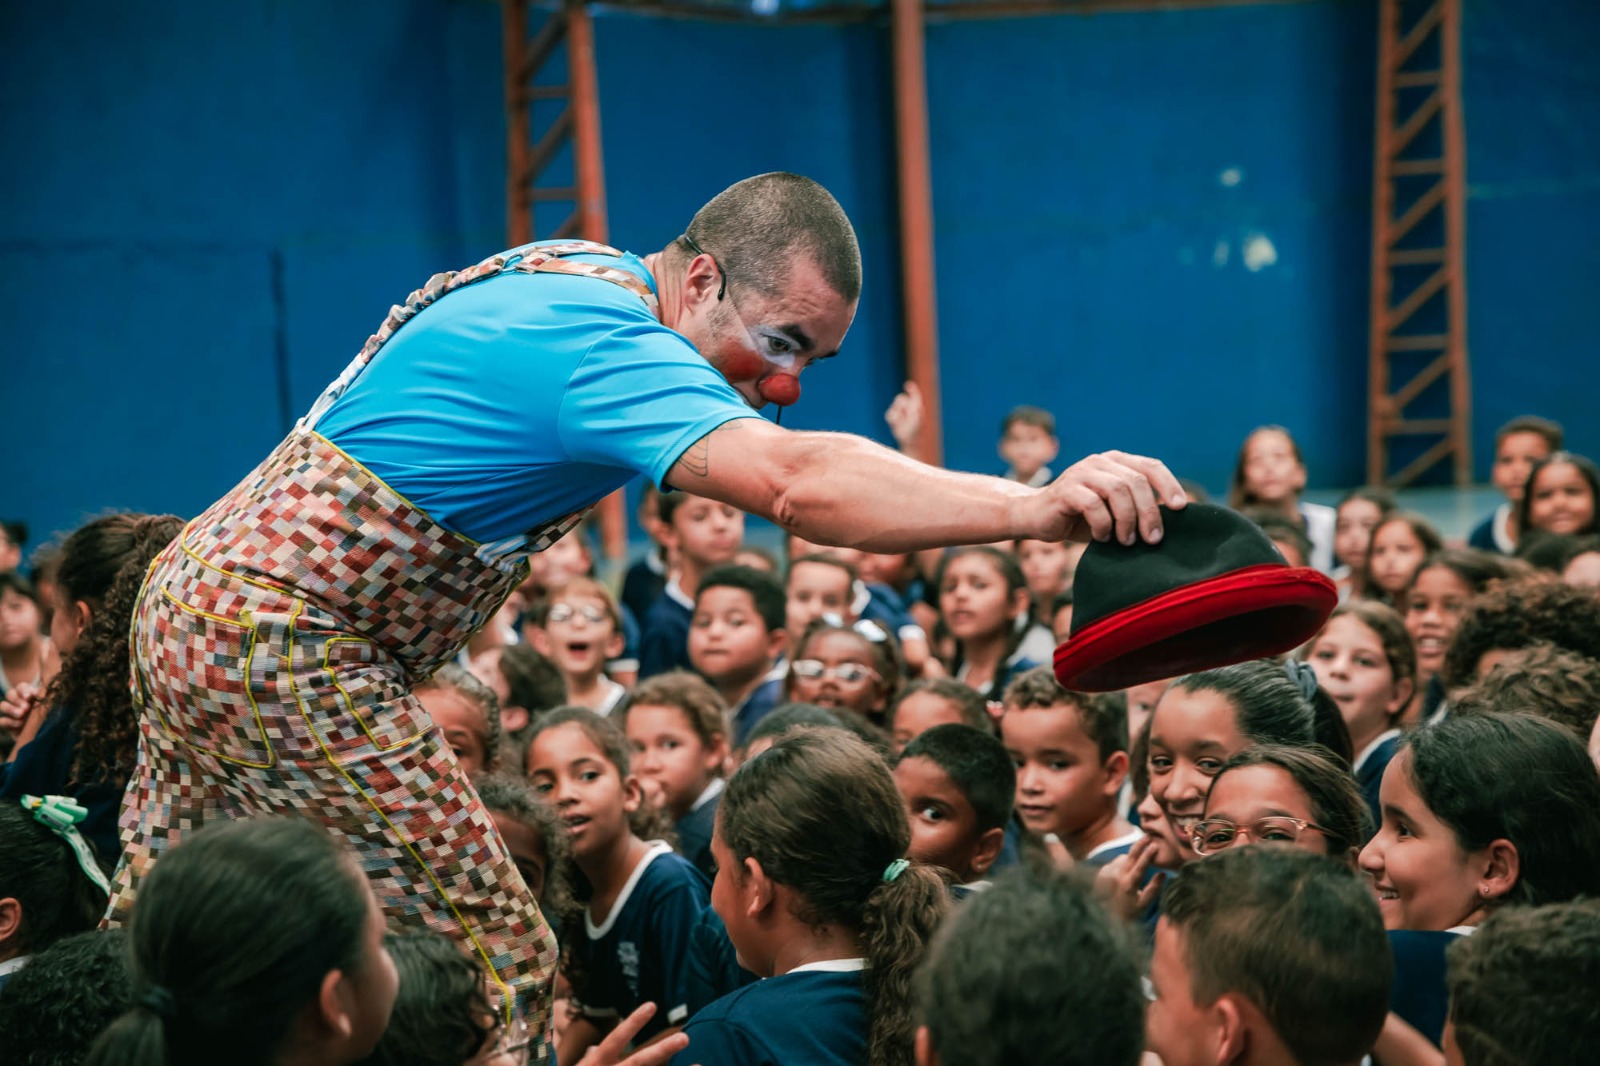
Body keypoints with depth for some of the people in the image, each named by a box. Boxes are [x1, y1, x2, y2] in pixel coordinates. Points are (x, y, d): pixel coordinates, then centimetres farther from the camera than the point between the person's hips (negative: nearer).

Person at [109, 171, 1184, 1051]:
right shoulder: (609, 345, -24)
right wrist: (1034, 507, -51)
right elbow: (794, 484, -41)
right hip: (282, 650, -11)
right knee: (496, 970, -12)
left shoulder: (584, 270, 8)